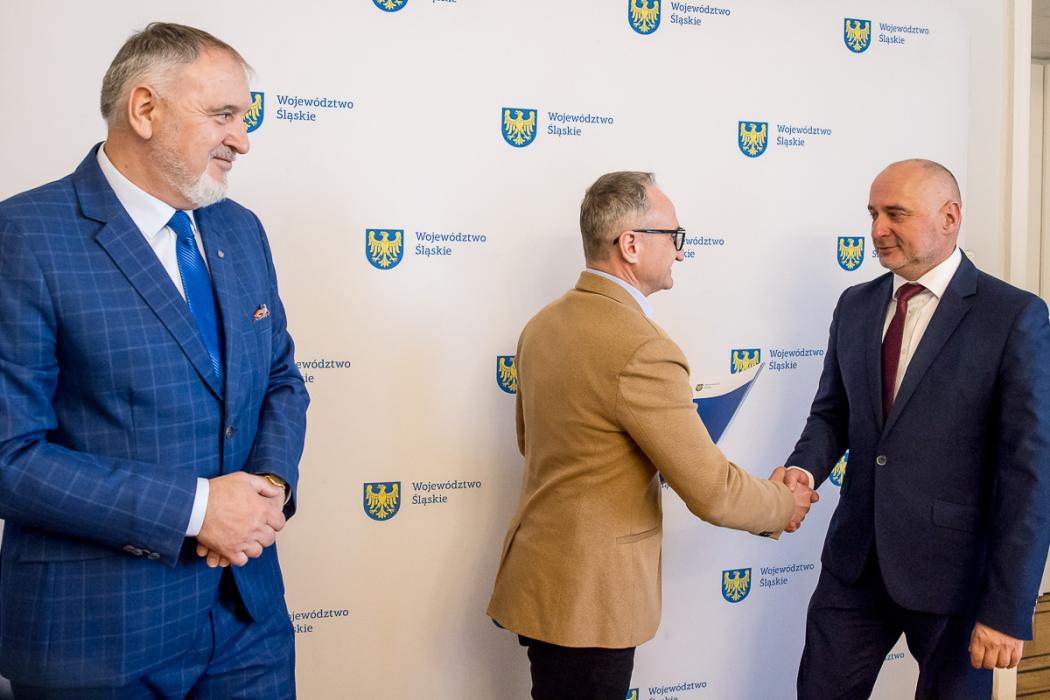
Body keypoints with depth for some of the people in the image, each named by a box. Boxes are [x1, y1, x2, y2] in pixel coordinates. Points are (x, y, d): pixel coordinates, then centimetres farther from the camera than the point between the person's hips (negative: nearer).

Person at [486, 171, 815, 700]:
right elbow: (712, 492, -20)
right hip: (588, 598, -8)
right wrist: (784, 506, 0)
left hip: (539, 578, 9)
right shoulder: (642, 350, -24)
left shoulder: (543, 325, 4)